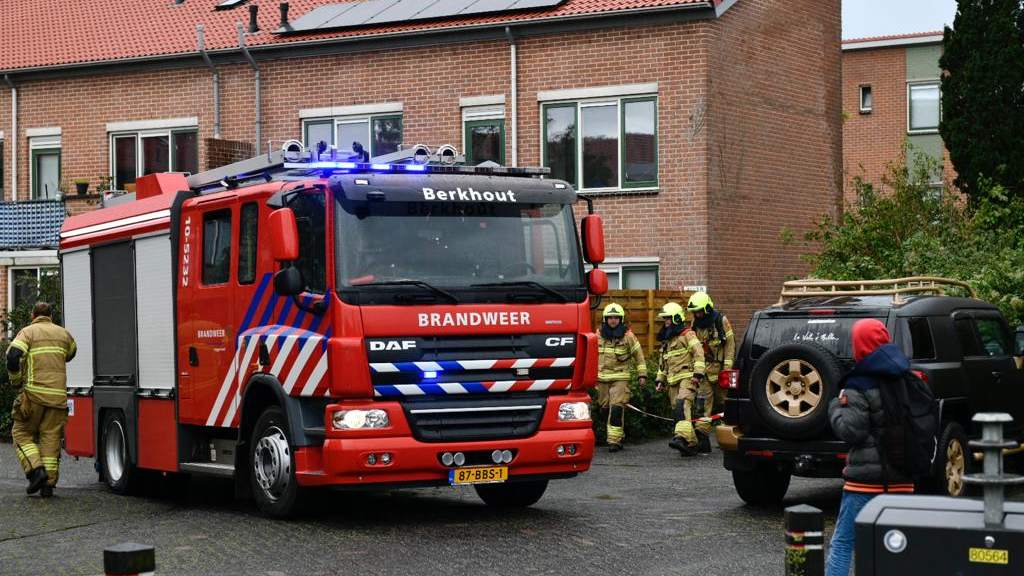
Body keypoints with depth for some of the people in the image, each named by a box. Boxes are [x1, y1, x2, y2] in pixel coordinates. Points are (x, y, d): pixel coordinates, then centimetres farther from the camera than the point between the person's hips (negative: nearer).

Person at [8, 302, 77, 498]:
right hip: (58, 395, 3)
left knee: (22, 434, 9)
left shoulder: (28, 332, 1)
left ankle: (36, 470, -10)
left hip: (34, 393, -3)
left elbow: (13, 357, -13)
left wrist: (16, 381, 0)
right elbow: (71, 354, 30)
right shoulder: (63, 333, 14)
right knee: (51, 438, 6)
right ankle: (49, 483, 2)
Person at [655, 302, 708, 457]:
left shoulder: (687, 335, -3)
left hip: (687, 377, -9)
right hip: (673, 380, 9)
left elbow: (699, 353, -13)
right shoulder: (666, 340, 23)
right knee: (677, 411, 3)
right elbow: (662, 361, 31)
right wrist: (660, 379, 25)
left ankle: (683, 437, -42)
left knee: (682, 405, -27)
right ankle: (693, 443, 9)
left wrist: (698, 374, -20)